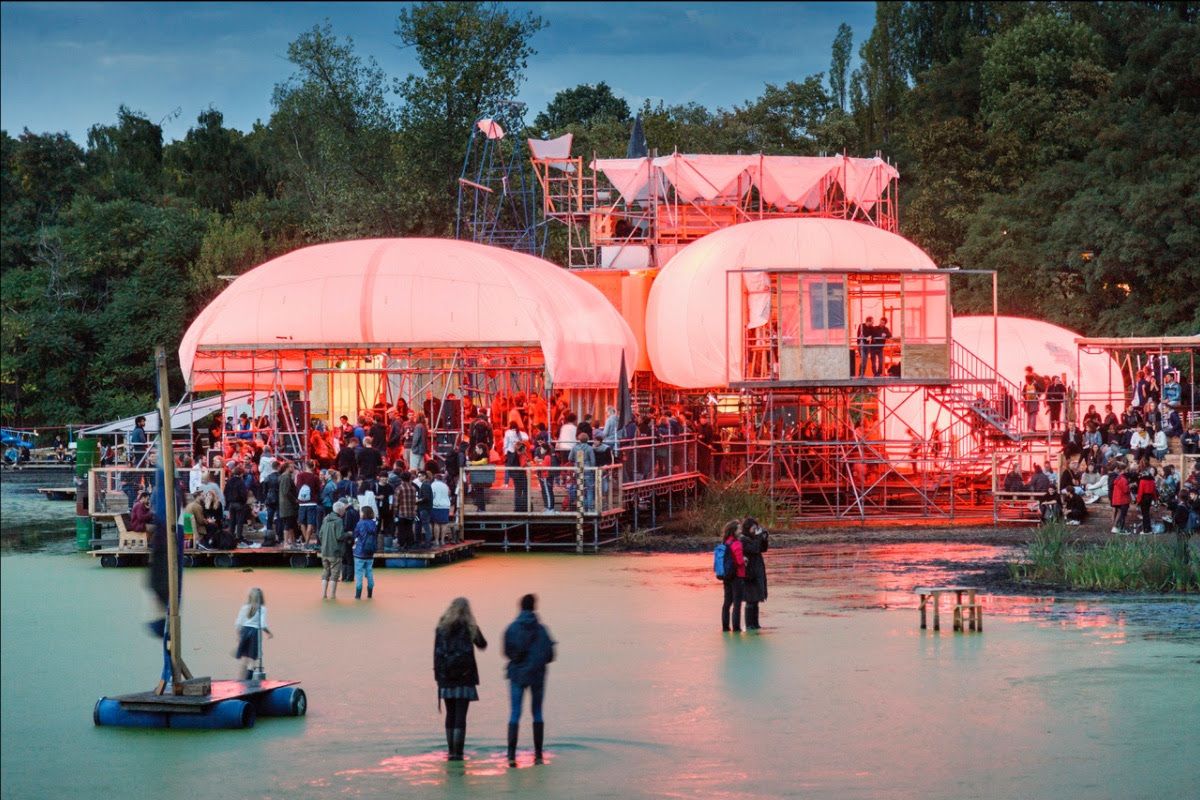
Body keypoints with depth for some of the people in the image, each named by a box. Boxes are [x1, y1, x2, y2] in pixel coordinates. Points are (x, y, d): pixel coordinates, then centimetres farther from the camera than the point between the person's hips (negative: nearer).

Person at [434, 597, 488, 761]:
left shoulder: (442, 627, 4)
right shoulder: (469, 627, -2)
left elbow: (437, 653, 2)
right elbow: (482, 645, 13)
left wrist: (438, 675, 5)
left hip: (446, 677, 3)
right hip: (464, 676, -3)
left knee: (450, 714, 13)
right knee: (460, 716, -3)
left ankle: (451, 751, 16)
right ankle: (457, 752, -9)